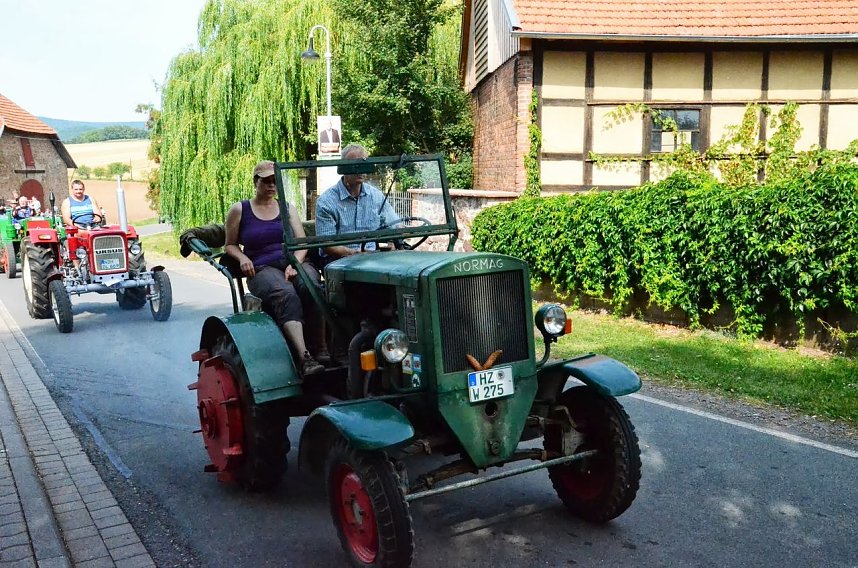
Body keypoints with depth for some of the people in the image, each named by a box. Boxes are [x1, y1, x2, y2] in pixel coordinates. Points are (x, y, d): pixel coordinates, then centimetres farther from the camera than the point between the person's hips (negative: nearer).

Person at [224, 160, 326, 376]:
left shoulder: (287, 208, 20)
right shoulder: (239, 210, 13)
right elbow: (230, 245, 20)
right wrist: (243, 258, -2)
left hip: (294, 263, 3)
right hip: (262, 269, -2)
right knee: (286, 295, -38)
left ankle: (322, 348, -35)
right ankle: (305, 358, -53)